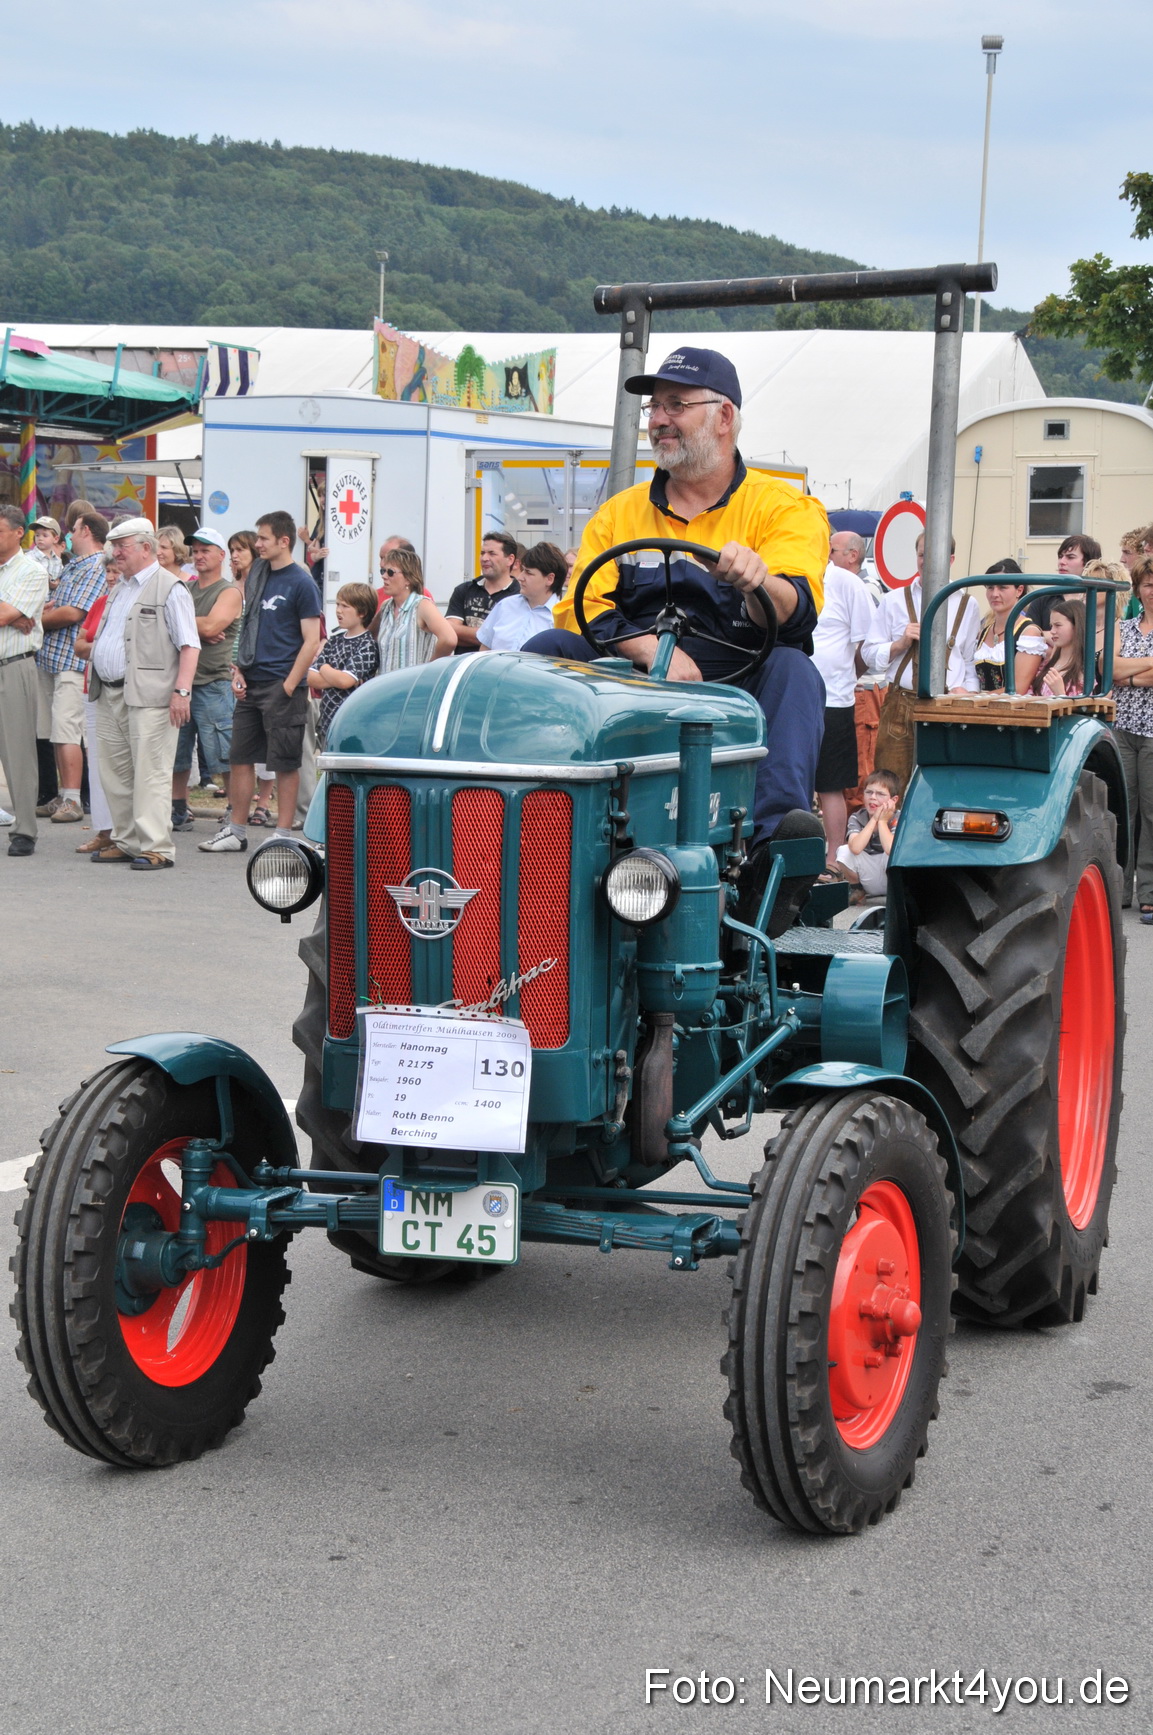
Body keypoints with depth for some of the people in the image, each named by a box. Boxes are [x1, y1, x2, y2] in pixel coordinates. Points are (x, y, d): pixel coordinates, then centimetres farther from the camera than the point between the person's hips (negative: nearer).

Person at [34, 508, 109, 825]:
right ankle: (63, 796, 15)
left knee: (66, 731, -12)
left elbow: (72, 613, -19)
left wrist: (40, 618, -4)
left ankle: (72, 802, -11)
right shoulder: (73, 565, 19)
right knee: (56, 732, 10)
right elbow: (57, 605, 25)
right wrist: (46, 608, 2)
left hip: (73, 659, -9)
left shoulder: (98, 567, -11)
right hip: (52, 656, 9)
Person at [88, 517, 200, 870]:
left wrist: (181, 691, -21)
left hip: (148, 697, -9)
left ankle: (156, 847, -6)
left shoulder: (170, 589, -7)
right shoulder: (119, 588, 20)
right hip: (110, 695, 9)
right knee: (115, 772, 11)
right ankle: (126, 841, 20)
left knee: (150, 773, -8)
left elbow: (189, 645, -13)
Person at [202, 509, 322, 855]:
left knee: (285, 764, 0)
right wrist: (238, 670, 8)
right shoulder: (257, 573, 12)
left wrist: (289, 686, -15)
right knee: (241, 758, 9)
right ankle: (236, 832, 17)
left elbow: (312, 641, -11)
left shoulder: (301, 583, -8)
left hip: (281, 687, -7)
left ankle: (284, 835, 7)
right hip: (251, 684, 7)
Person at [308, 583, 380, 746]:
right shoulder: (334, 640, 12)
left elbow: (345, 680, -19)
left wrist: (324, 668, -1)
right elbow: (310, 677, 4)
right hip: (326, 722, 7)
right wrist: (335, 678, -12)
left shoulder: (368, 645, -8)